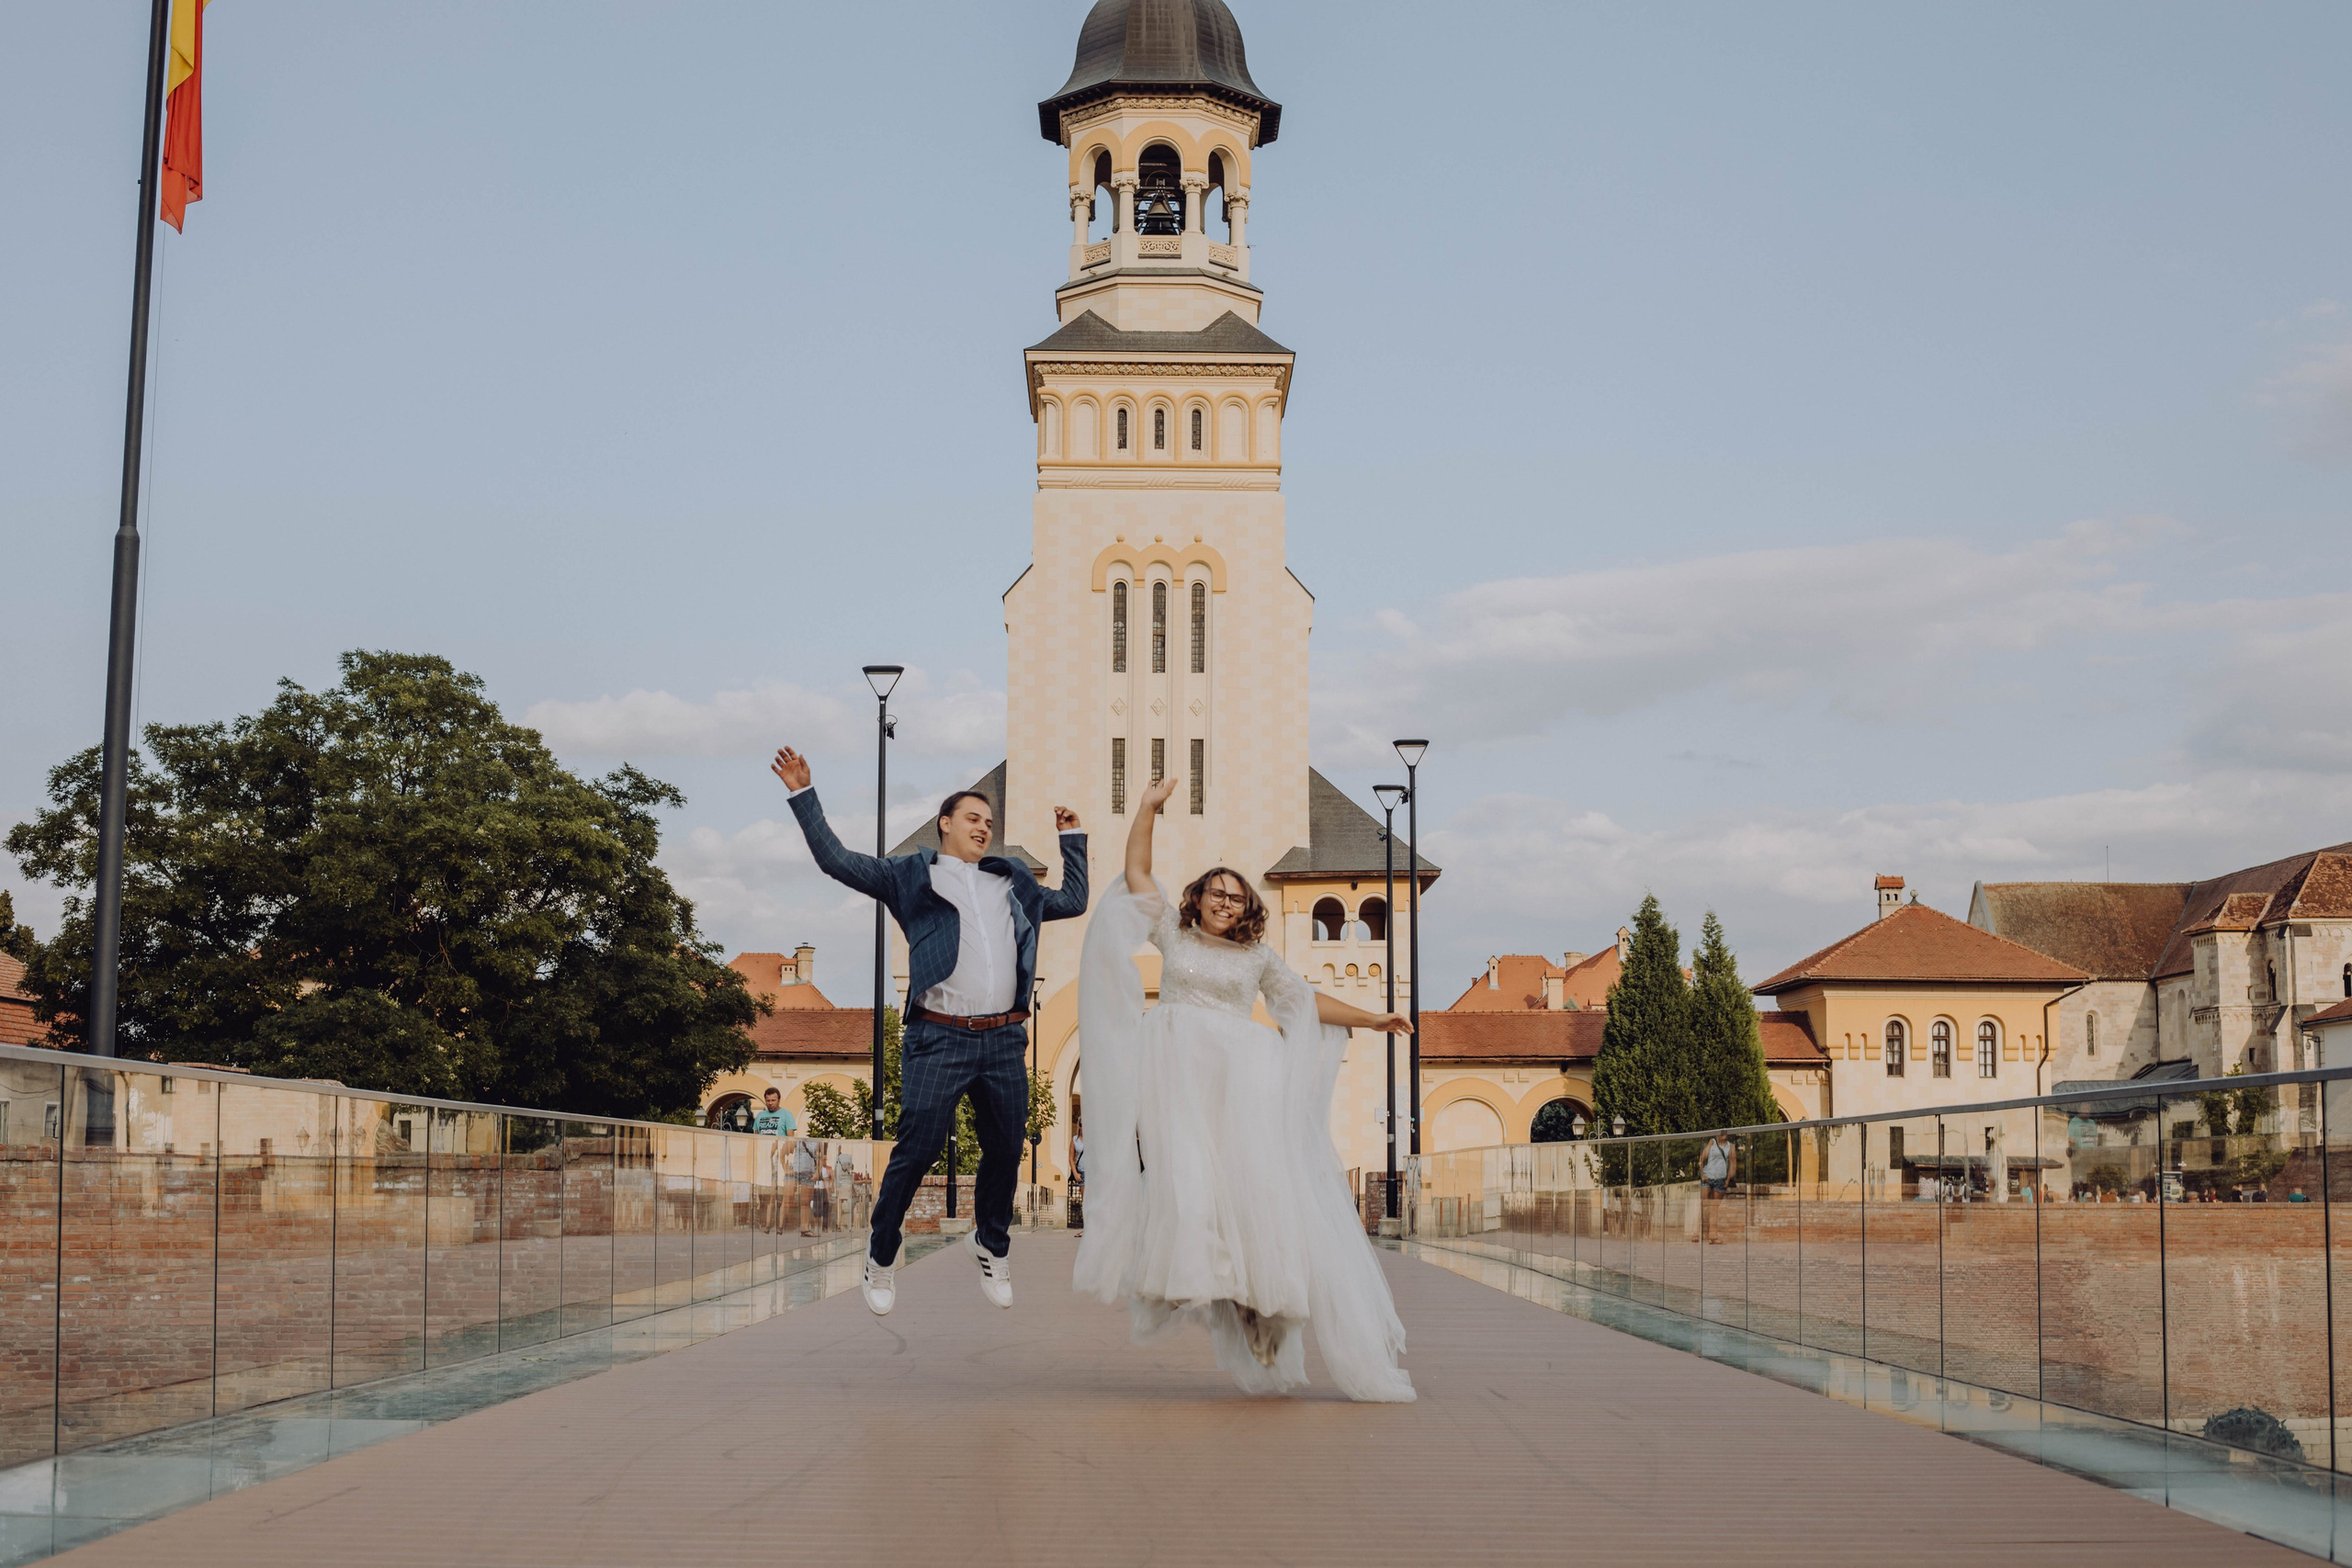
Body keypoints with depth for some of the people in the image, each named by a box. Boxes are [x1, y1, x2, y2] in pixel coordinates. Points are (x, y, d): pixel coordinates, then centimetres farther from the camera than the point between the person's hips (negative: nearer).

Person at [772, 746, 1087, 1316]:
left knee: (1006, 1150, 10)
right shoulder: (912, 875, 8)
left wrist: (1072, 837, 29)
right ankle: (881, 1259, 10)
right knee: (916, 1150, -7)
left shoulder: (1013, 882, 21)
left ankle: (992, 1248, 32)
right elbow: (836, 860, 2)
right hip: (939, 1040, -4)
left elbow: (1073, 901, 32)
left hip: (1004, 1039, 5)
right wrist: (803, 795, -3)